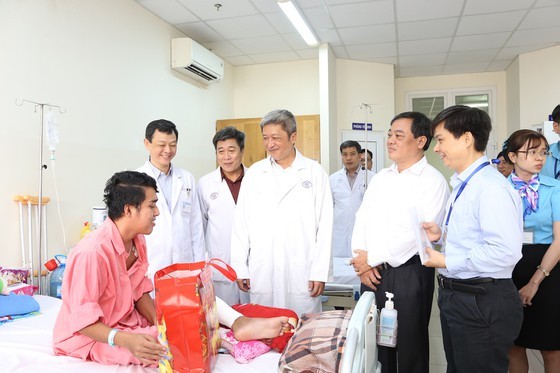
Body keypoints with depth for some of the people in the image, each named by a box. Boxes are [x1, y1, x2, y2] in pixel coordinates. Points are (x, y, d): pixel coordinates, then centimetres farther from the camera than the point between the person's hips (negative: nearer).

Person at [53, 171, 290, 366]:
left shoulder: (136, 241, -2)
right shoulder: (92, 252, -29)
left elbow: (139, 292, 3)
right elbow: (82, 318, -26)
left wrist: (159, 323, -12)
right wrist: (125, 340, -37)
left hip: (129, 322, 9)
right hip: (93, 337, -8)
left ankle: (239, 324, -19)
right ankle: (232, 335, -15)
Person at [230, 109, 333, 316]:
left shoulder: (315, 172, 3)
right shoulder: (254, 173, 7)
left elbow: (324, 226, 0)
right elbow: (241, 223, 7)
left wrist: (320, 272, -4)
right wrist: (240, 268, 4)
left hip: (302, 273, -1)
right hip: (261, 274, 2)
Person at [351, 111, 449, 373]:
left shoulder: (432, 181, -8)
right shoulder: (380, 178, 12)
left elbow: (421, 233, -17)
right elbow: (361, 221, 10)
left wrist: (373, 257, -14)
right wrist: (362, 260, -5)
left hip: (409, 273, -6)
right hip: (371, 273, 6)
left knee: (410, 349, 10)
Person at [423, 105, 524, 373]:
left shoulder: (492, 187, -21)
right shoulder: (462, 185, 10)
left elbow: (505, 252, -29)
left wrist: (447, 262, -21)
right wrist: (441, 236, 2)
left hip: (483, 303, -9)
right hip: (454, 296, 9)